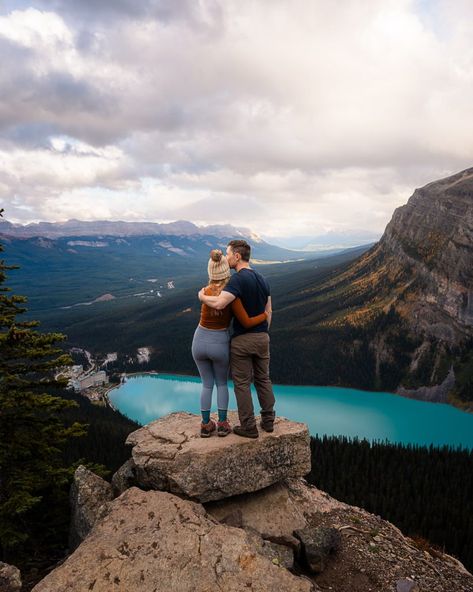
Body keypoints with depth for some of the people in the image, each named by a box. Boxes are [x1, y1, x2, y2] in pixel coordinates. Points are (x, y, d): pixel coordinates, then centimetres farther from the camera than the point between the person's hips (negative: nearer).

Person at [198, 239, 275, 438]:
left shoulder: (238, 279, -18)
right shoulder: (262, 279, 7)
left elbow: (219, 304, -32)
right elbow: (268, 312, 11)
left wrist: (202, 296, -12)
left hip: (241, 339, -7)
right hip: (262, 338, 7)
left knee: (242, 383, 4)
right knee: (263, 379, 17)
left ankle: (249, 427, 10)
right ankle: (268, 420, 24)